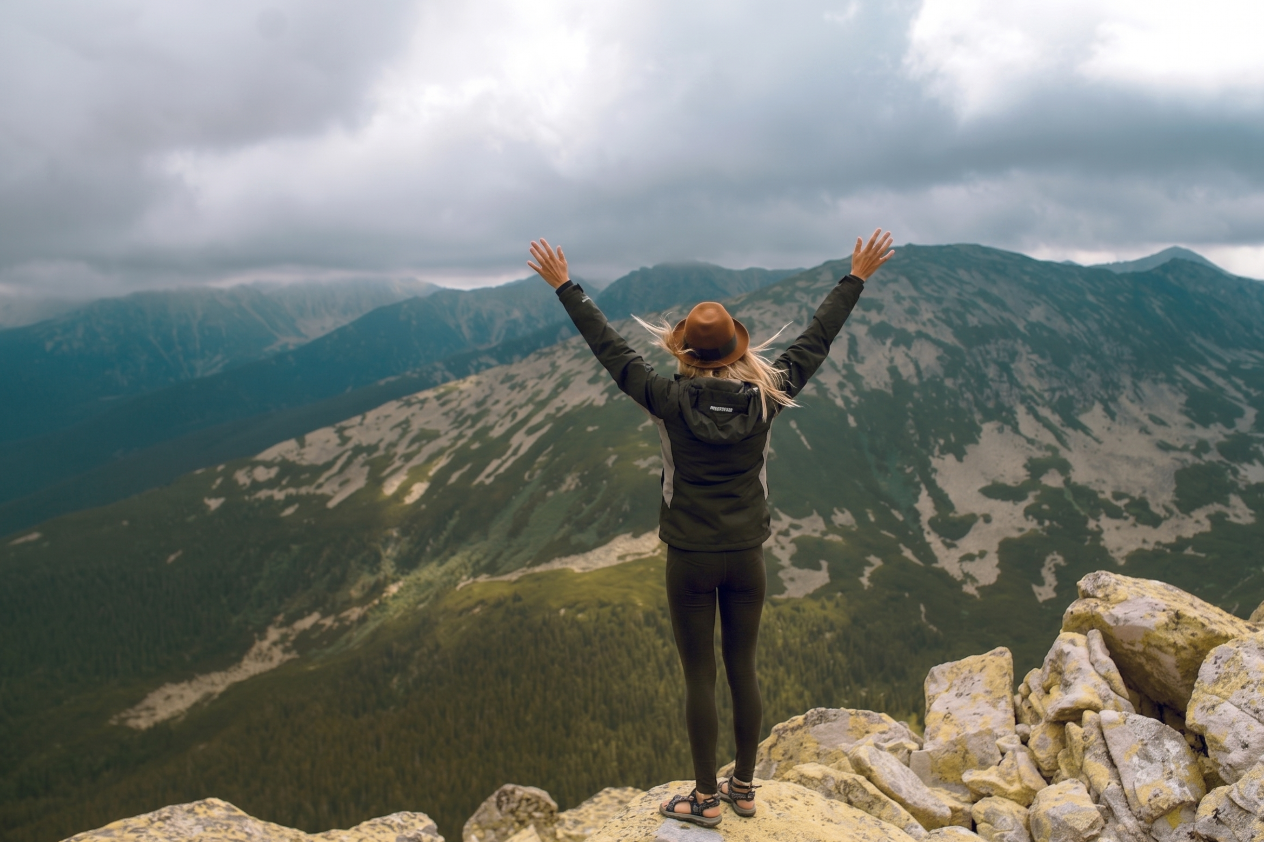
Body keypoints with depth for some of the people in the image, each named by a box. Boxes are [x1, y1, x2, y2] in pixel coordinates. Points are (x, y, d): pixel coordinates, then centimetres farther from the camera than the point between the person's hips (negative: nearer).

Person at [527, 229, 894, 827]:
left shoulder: (669, 400, -13)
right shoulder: (765, 398, -7)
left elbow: (608, 348, -5)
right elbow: (817, 340, 2)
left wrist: (564, 287, 4)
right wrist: (856, 279, 11)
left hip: (690, 560, -2)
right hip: (746, 558, 3)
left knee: (699, 678, 7)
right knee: (743, 671, 14)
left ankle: (706, 799, 19)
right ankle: (744, 788, 28)